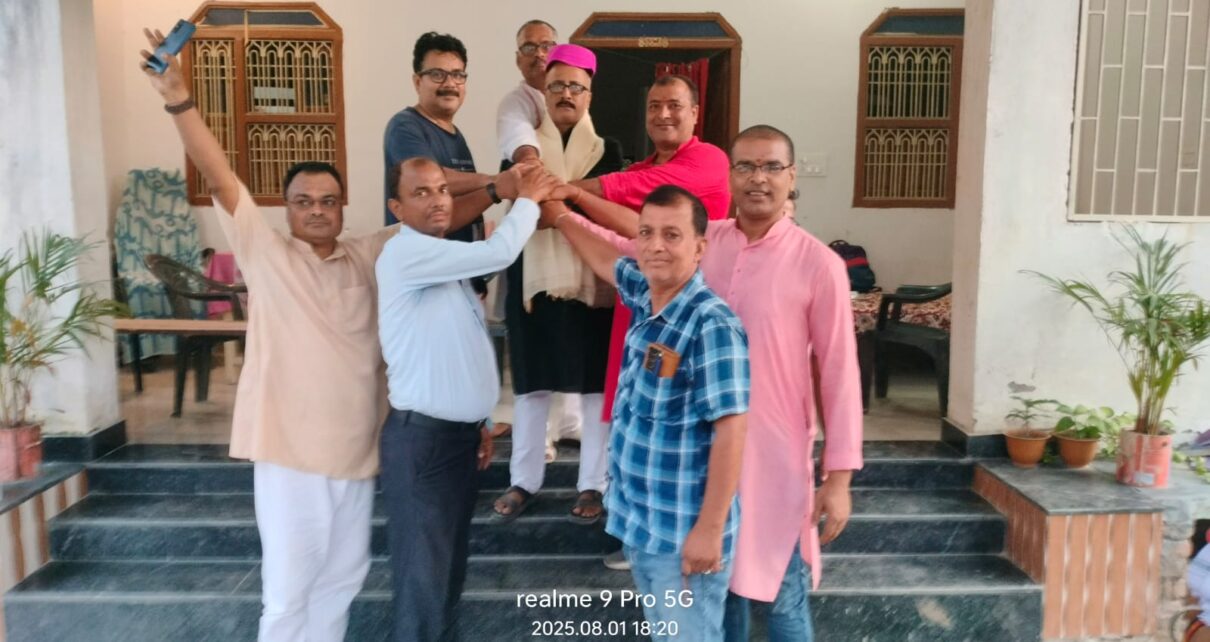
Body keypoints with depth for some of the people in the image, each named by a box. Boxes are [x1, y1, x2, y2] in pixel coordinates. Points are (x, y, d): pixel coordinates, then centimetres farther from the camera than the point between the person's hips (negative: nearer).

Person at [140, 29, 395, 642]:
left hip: (355, 448, 4)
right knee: (288, 589, 3)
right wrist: (180, 101, -22)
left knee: (343, 575, 19)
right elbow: (222, 180, -11)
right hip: (289, 449, -4)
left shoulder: (367, 256, 7)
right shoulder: (266, 254, -2)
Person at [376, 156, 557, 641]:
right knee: (423, 576, -3)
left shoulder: (447, 260, 15)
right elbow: (498, 252, -24)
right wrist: (527, 200, -7)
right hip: (421, 438, -9)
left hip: (457, 432, 9)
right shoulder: (405, 253, -14)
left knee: (449, 567, 18)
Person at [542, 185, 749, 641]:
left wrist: (710, 529, -22)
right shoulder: (643, 295, 1)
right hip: (637, 519, 8)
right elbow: (606, 260, 23)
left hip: (683, 534, -8)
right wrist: (559, 217, 31)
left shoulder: (711, 325, -23)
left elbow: (730, 430, -24)